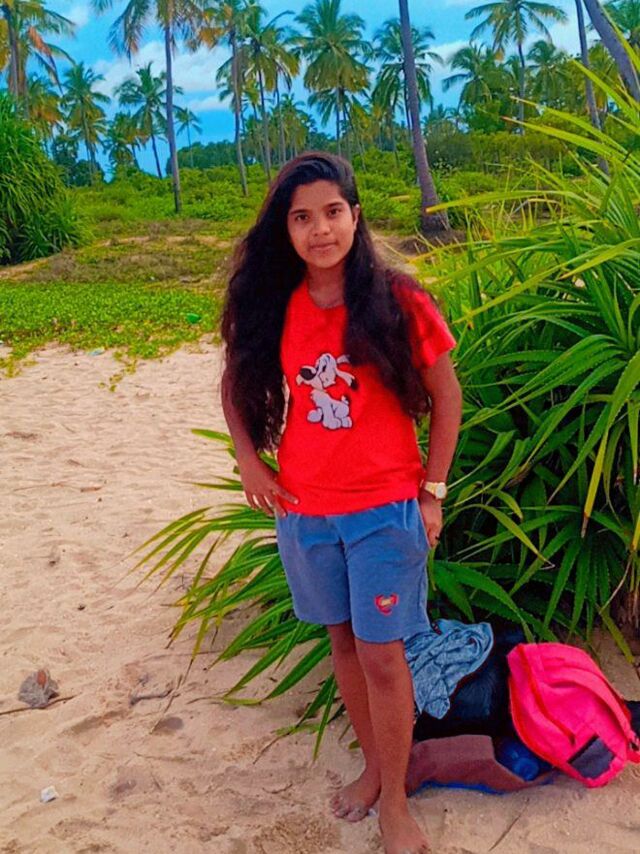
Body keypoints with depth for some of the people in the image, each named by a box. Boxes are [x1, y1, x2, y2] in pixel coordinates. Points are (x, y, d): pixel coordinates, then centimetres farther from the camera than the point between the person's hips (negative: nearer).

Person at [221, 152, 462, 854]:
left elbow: (445, 394, -3)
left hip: (385, 505, -3)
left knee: (381, 652, 2)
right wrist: (250, 462, 1)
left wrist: (432, 490, -4)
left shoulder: (396, 300, -11)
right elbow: (237, 384, 12)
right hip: (303, 506, 3)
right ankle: (373, 765, 38)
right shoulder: (271, 307, -2)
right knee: (343, 640, 16)